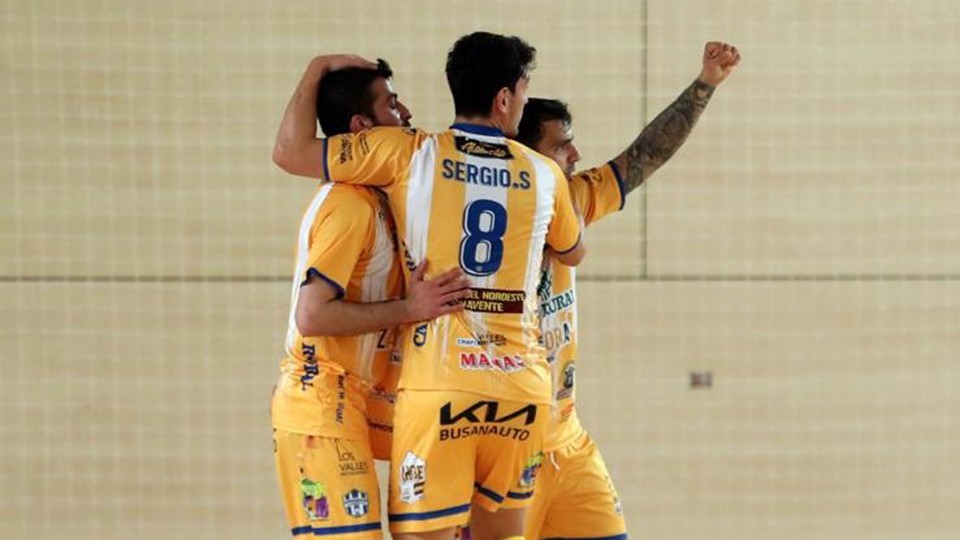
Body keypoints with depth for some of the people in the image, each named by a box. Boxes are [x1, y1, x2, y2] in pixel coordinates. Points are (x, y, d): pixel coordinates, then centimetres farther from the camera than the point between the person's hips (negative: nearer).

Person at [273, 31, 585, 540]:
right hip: (522, 387, 3)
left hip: (438, 383, -3)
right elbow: (573, 253, 29)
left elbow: (291, 151, 2)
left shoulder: (410, 154, -1)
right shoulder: (544, 174, 9)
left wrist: (314, 74, 18)